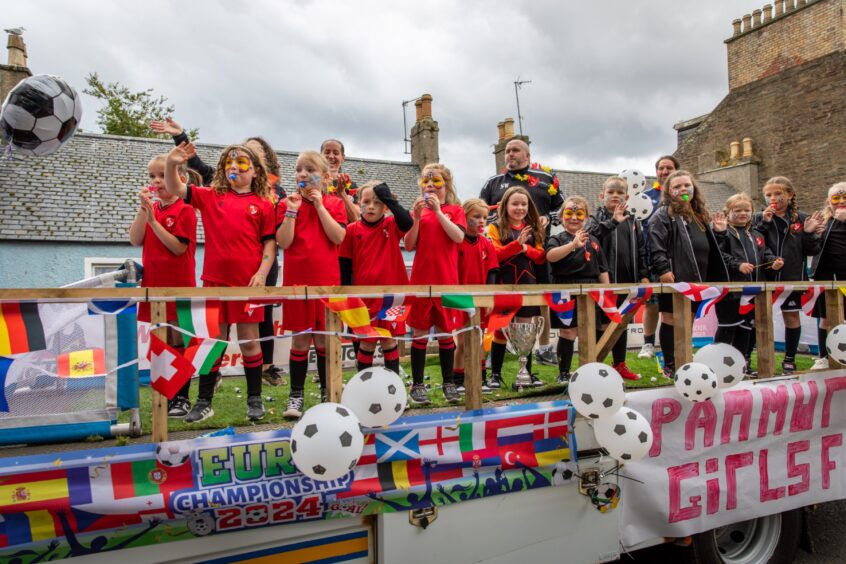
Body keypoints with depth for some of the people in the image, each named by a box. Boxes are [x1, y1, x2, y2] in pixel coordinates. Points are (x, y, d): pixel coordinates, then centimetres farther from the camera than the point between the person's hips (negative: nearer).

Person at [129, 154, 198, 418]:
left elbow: (179, 247, -16)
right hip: (154, 283, 6)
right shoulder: (151, 208, 12)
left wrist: (154, 220, -19)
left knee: (180, 342, 1)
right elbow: (135, 240, 0)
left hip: (178, 284, -6)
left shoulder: (185, 210, -8)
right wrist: (143, 208, -7)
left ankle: (182, 398, 11)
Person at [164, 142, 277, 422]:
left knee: (249, 339, 6)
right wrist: (171, 163, -14)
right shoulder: (211, 197, 11)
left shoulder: (263, 204, 4)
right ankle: (204, 402, 19)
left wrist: (262, 273, -10)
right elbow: (175, 188, 4)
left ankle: (255, 399, 20)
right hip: (214, 279, 2)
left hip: (247, 281, -2)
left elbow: (270, 242, 1)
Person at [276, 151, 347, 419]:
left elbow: (338, 237, -10)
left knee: (325, 338, 8)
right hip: (297, 279, 0)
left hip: (326, 279, 1)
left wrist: (319, 205, -10)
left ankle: (327, 393, 22)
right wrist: (292, 210, -14)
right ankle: (296, 395, 16)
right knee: (300, 338, 3)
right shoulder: (287, 204, 4)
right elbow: (283, 242, -7)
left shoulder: (334, 204, 6)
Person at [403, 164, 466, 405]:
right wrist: (417, 217, -10)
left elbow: (458, 236, -12)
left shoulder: (455, 210, 6)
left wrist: (437, 211, -14)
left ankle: (449, 382, 20)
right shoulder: (419, 210, 9)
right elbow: (409, 245, 1)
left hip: (447, 280, 0)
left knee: (445, 331, 8)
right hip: (421, 280, 1)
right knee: (420, 332, 2)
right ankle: (417, 384, 10)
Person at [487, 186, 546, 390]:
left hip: (527, 284, 3)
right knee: (501, 328, 3)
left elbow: (541, 257, 6)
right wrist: (516, 243, -22)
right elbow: (494, 255, -11)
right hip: (504, 284, -3)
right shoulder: (496, 228, 1)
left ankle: (527, 372, 16)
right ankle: (495, 374, 13)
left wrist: (526, 249, -13)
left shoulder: (533, 229, 13)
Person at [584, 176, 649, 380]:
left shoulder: (632, 222, 13)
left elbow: (641, 250, 13)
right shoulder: (597, 218, 0)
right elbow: (588, 234, -23)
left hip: (626, 280, 5)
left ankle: (620, 364, 26)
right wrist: (612, 222, -30)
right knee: (602, 323, 2)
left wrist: (643, 275, 6)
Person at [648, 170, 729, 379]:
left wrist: (716, 277, 20)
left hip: (696, 280, 7)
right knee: (670, 320, 1)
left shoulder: (700, 215, 19)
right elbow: (655, 246, -15)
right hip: (673, 279, -7)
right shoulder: (662, 215, -4)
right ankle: (670, 365, 11)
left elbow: (711, 250, 22)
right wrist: (663, 269, -24)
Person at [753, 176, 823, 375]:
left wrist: (810, 233, -16)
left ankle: (789, 359, 24)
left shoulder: (802, 219, 2)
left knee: (792, 316, 11)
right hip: (766, 277, -1)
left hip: (793, 277, 1)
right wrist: (764, 223, -18)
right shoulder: (760, 218, 0)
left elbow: (812, 250, 1)